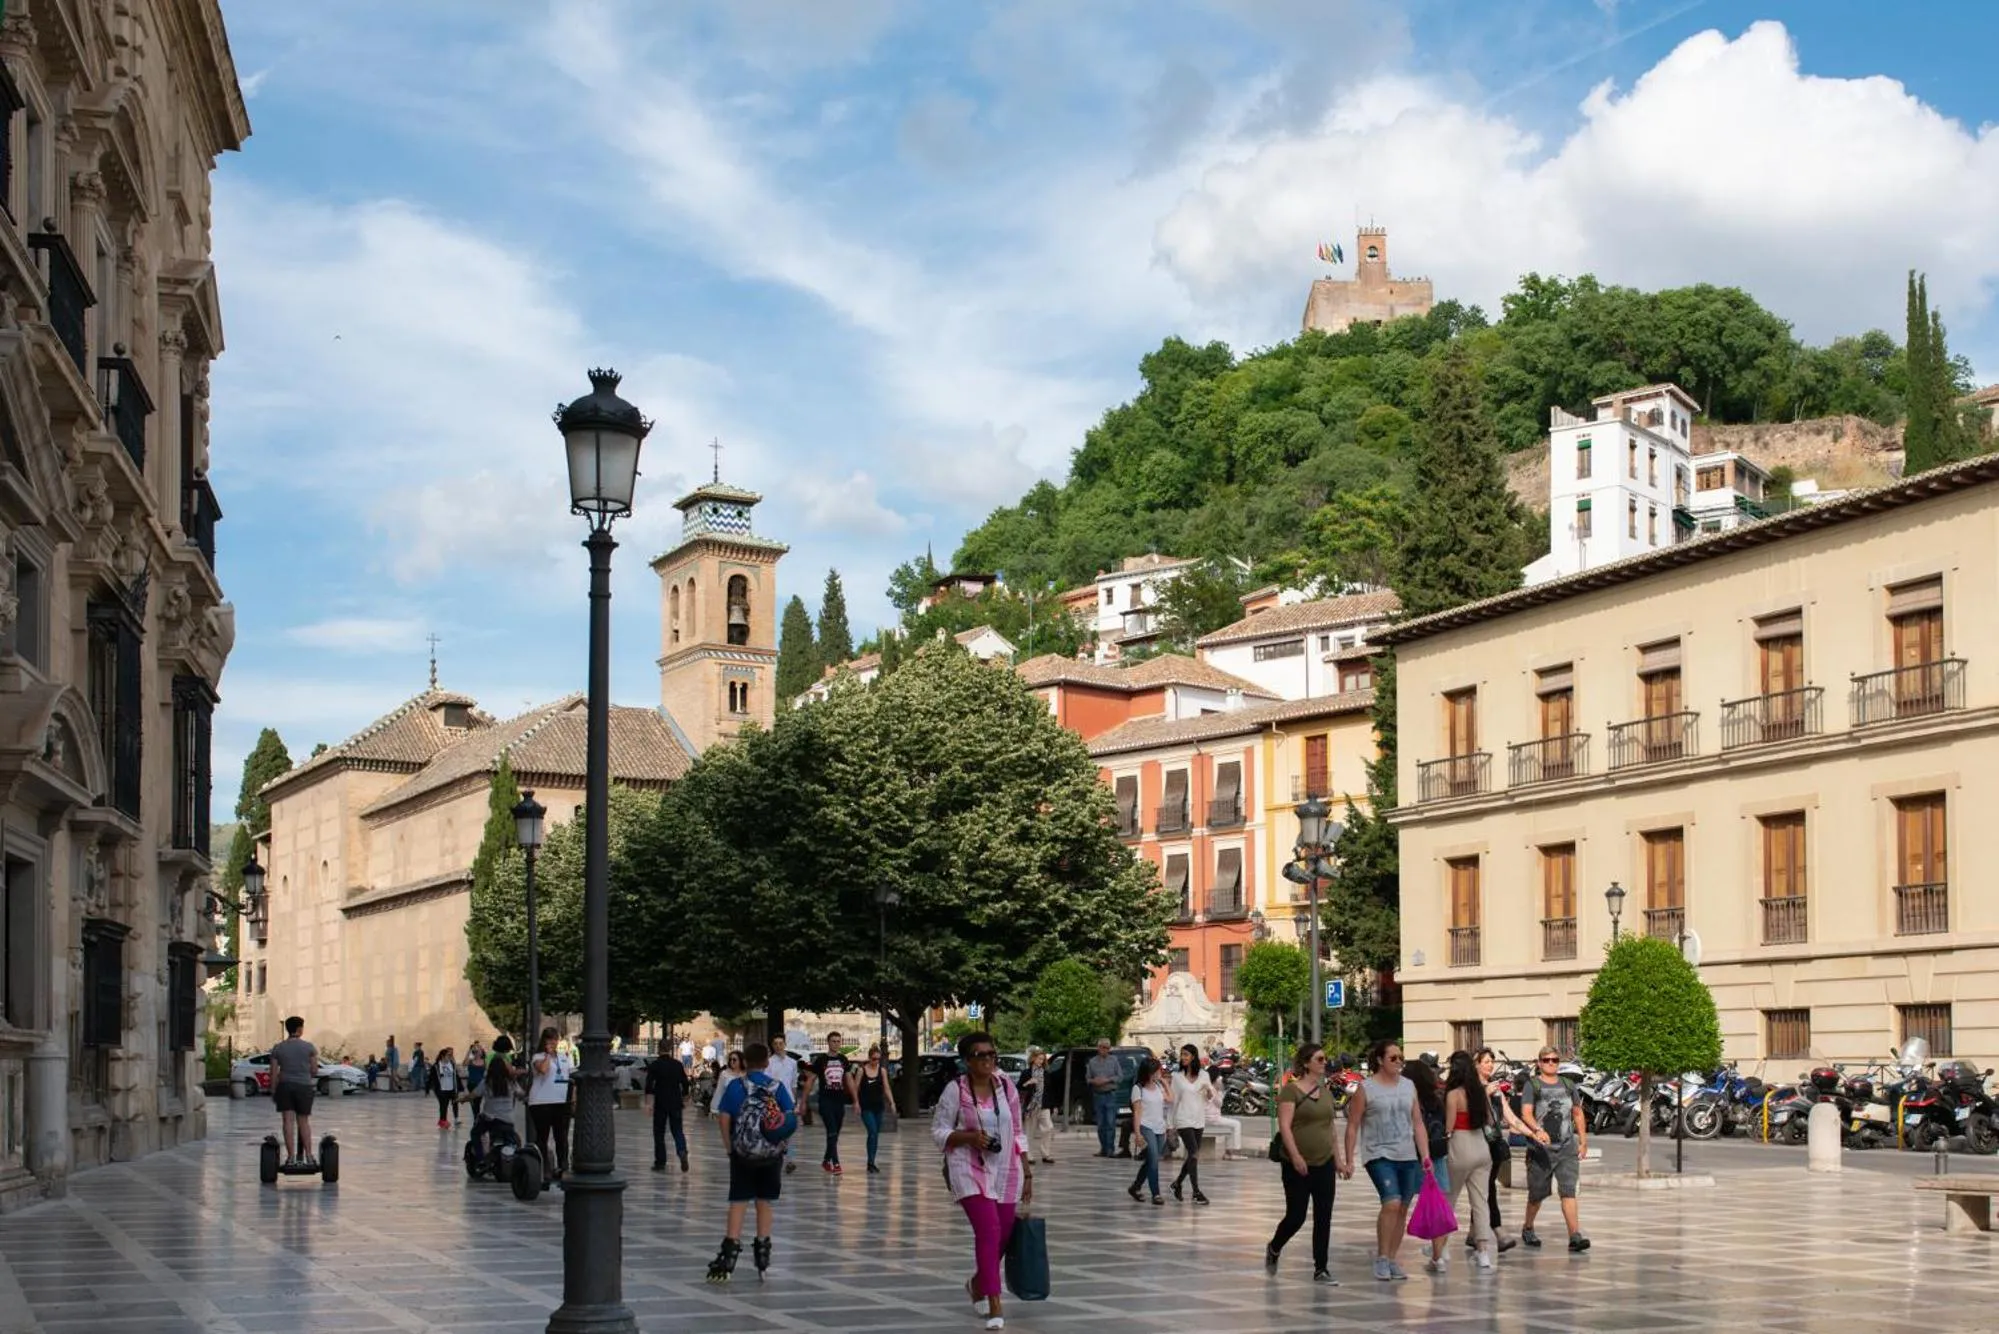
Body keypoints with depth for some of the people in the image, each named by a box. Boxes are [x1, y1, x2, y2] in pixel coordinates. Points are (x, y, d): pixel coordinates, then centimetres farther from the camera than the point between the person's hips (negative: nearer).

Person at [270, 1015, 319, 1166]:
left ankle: (291, 1157, -5)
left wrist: (273, 1092, 8)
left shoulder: (277, 1048, 2)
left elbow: (274, 1073, 0)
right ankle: (308, 1155, 3)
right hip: (304, 1086, 0)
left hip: (284, 1086, 0)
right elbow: (315, 1071, 0)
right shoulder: (309, 1047, -1)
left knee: (288, 1122, -1)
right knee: (303, 1122, 9)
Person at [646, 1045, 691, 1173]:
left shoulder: (654, 1065, -6)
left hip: (660, 1104, -3)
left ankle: (660, 1162, 9)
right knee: (677, 1130, 8)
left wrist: (648, 1103, -16)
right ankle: (682, 1151, -20)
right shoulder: (678, 1064, 4)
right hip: (675, 1103, 3)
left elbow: (649, 1085, -14)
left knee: (659, 1132, 7)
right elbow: (685, 1083, 8)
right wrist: (684, 1100, 20)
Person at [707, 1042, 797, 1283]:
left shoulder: (735, 1086, -2)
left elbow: (723, 1118, -7)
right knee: (764, 1203, 12)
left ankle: (729, 1256, -7)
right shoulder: (778, 1087, -1)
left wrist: (729, 1146, 1)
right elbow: (791, 1119, -6)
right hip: (771, 1154, 1)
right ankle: (762, 1256, 17)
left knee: (738, 1203, 1)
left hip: (742, 1154, -1)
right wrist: (781, 1142, 7)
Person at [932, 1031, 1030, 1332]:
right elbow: (938, 1131, -4)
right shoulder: (955, 1090, -8)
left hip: (1006, 1172, 5)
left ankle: (977, 1283, 41)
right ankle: (995, 1308, -14)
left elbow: (1017, 1133, 11)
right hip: (971, 1171, -5)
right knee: (989, 1232, -17)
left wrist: (1027, 1173, 9)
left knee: (1002, 1237, 10)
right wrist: (969, 1136, -21)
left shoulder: (1007, 1087, 4)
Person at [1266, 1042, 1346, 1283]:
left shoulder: (1326, 1091, 12)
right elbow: (1284, 1126, -16)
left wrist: (1339, 1159, 16)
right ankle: (1273, 1249, 28)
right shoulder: (1291, 1090, -9)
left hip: (1324, 1164, 6)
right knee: (1296, 1216, 0)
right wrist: (1295, 1156, -25)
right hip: (1297, 1166, -6)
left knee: (1323, 1219, 2)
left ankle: (1321, 1269, 7)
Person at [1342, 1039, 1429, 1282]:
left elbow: (1417, 1124, 13)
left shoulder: (1409, 1086, 11)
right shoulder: (1365, 1088, -2)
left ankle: (1392, 1260, 17)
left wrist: (1425, 1155, 5)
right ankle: (1381, 1258, -7)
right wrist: (1349, 1159, -6)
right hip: (1379, 1155, -5)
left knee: (1402, 1209, 6)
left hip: (1407, 1156, 5)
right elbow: (1353, 1126, -2)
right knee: (1391, 1203, -20)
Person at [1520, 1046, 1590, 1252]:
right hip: (1540, 1148, -3)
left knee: (1568, 1191, -9)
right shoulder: (1532, 1086, -2)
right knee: (1537, 1192, 7)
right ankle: (1527, 1228, 29)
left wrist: (1583, 1140, 17)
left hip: (1567, 1148, 3)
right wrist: (1537, 1130, -34)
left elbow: (1578, 1114, 22)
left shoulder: (1567, 1085, 13)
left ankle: (1575, 1235, -16)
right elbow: (1526, 1113, -15)